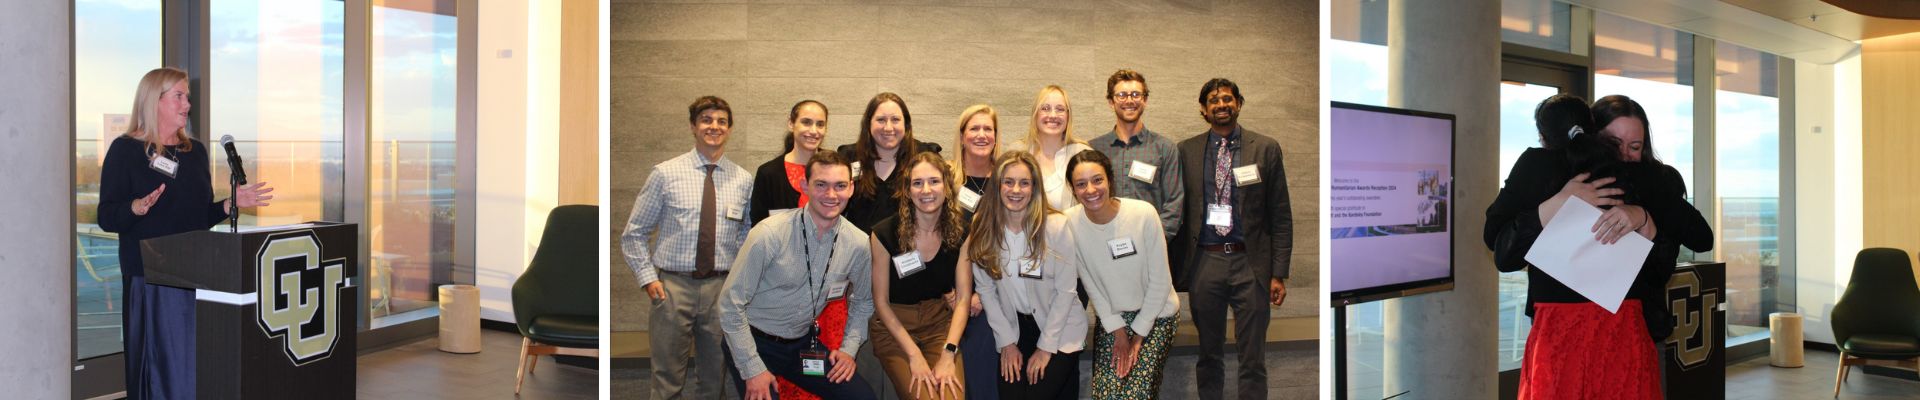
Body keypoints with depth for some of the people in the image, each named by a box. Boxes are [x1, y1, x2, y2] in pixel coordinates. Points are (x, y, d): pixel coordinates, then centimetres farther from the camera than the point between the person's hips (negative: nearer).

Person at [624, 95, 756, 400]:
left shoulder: (744, 180, 5)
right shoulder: (666, 174, 0)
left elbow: (748, 234, 14)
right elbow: (634, 234, 5)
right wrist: (648, 278, -4)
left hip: (723, 289, 2)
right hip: (673, 286, -2)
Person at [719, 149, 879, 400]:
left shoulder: (859, 245, -8)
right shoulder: (769, 235, -21)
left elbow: (862, 302, 12)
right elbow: (731, 304, -16)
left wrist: (848, 348, 1)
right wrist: (753, 369, -16)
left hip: (804, 343, 4)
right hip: (755, 343, -4)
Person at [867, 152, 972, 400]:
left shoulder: (960, 232, -5)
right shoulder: (885, 233, -13)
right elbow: (881, 301, -7)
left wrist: (948, 354, -18)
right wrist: (914, 355, -15)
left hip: (940, 323, 2)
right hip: (894, 326, -2)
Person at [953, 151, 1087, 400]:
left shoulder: (1056, 226, -16)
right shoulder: (983, 229, -7)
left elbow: (1066, 290, -12)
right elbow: (986, 289, -2)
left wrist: (1045, 347, -10)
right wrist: (1007, 342, -4)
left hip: (1060, 329, -3)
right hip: (1015, 327, 3)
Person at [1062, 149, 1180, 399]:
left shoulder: (1144, 214, -21)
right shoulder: (1071, 222, -14)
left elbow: (1160, 281, -12)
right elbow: (1090, 282, -3)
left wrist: (1139, 334, -7)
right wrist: (1117, 330, -4)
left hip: (1155, 314, -2)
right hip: (1110, 315, 2)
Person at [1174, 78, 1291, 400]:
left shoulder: (1266, 149, 3)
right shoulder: (1186, 151, 6)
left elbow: (1281, 216, 2)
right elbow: (1178, 211, 8)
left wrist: (1279, 273, -3)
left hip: (1250, 264, -1)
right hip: (1204, 262, 1)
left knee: (1253, 361, 2)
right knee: (1208, 356, 11)